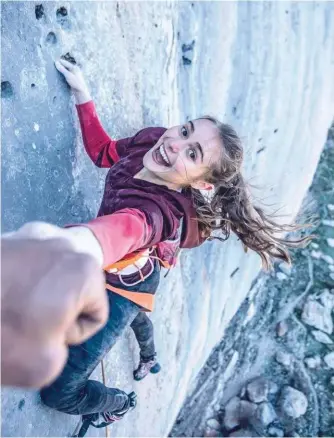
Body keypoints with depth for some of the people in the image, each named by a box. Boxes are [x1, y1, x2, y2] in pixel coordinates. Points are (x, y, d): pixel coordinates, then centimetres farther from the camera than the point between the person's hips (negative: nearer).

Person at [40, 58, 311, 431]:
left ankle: (119, 404, 38)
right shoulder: (149, 140, -23)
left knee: (58, 393, 3)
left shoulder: (160, 210, -47)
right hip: (135, 273, 8)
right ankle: (150, 357, 78)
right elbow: (102, 151, -3)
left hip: (122, 287, -7)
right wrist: (81, 94, -13)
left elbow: (124, 229, -72)